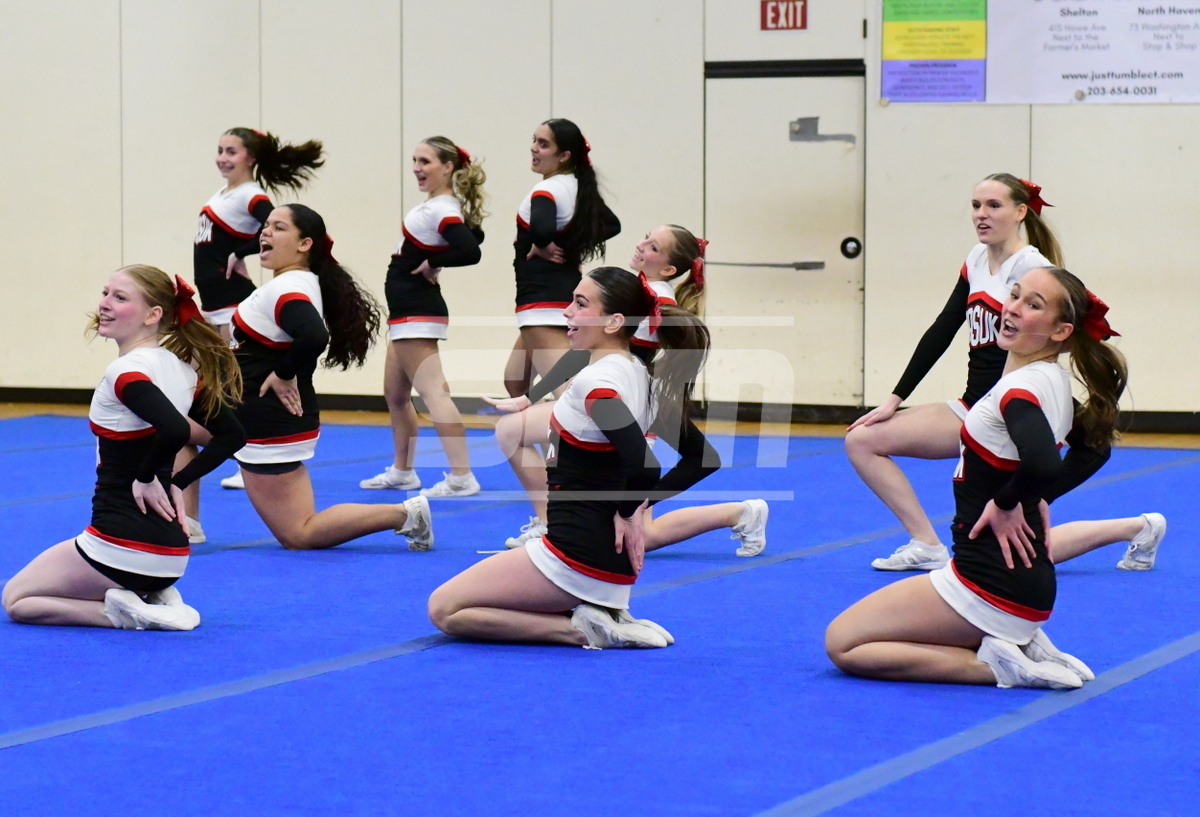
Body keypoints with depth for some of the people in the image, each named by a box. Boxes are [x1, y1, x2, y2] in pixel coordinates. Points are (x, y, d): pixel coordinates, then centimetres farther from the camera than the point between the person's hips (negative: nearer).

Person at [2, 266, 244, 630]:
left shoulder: (126, 372, -19)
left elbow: (174, 431, -35)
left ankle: (127, 613, -4)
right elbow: (231, 436, 14)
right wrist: (176, 482, 11)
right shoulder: (185, 368, 6)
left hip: (122, 548, -8)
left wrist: (146, 478, -18)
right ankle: (155, 598, 10)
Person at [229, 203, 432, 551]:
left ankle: (403, 515, -7)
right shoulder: (299, 284, 10)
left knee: (299, 536, -5)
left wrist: (283, 376, -22)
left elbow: (313, 338, -39)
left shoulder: (287, 290, -20)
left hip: (271, 427, -10)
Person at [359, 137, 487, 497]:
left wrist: (432, 263, -18)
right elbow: (473, 235, 24)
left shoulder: (442, 211, -20)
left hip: (416, 314, -11)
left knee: (432, 392, -14)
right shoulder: (443, 206, 9)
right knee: (395, 394, 19)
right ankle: (402, 471, 29)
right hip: (408, 312, 11)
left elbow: (470, 252, -34)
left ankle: (461, 477, -18)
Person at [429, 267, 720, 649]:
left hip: (577, 555, -9)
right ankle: (598, 616, 8)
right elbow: (702, 457, 14)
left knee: (444, 609, 1)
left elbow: (642, 464, -34)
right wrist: (642, 502, 8)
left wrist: (628, 511, -15)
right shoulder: (641, 377, 7)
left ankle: (582, 628, -8)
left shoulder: (596, 382, -19)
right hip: (611, 559, 9)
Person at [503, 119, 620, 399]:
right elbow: (612, 225, 26)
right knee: (515, 382, 23)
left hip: (541, 300, -10)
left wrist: (542, 247, -15)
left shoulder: (546, 191, -15)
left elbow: (541, 229, -37)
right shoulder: (580, 188, 12)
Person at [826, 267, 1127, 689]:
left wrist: (1007, 503, -21)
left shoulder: (1022, 388, -21)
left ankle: (996, 666, -9)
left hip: (990, 586, -10)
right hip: (1026, 583, 10)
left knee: (842, 643, -2)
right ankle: (1016, 645, 9)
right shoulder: (1054, 383, 7)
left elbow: (1040, 463, -40)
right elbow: (1091, 452, 25)